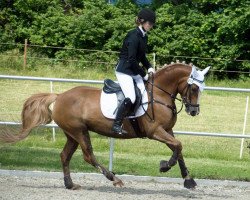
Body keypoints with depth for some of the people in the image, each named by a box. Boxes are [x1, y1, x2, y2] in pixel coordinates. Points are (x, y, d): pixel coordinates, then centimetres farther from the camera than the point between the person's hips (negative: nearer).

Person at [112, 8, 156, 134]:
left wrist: (149, 67, 2)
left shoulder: (144, 37, 9)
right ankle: (117, 125, -15)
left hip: (134, 71, 10)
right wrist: (144, 74, -13)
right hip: (124, 70, -10)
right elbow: (131, 59, -21)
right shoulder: (134, 36, -19)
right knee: (130, 98, -24)